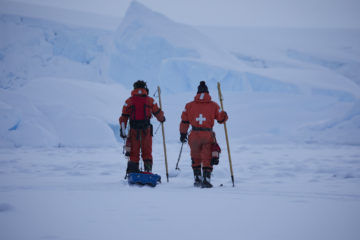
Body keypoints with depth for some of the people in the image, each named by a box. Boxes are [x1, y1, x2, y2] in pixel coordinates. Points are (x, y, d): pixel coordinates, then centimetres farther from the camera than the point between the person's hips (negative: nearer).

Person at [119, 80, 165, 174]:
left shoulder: (129, 101, 4)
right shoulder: (150, 100, 2)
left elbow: (124, 117, 2)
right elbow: (158, 113, 9)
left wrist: (123, 130, 5)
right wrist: (162, 119, 30)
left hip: (133, 131, 1)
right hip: (146, 130, -1)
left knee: (134, 153, 7)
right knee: (147, 152, 10)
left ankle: (133, 171, 1)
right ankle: (148, 170, 4)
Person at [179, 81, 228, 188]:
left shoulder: (189, 105, 5)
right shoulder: (213, 105, 1)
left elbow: (184, 121, 6)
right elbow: (221, 119, 8)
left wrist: (183, 134, 16)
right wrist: (225, 115, 30)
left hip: (194, 135, 1)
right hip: (208, 135, -1)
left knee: (195, 158, 20)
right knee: (207, 159, 8)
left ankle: (197, 178, 20)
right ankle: (206, 179, -1)